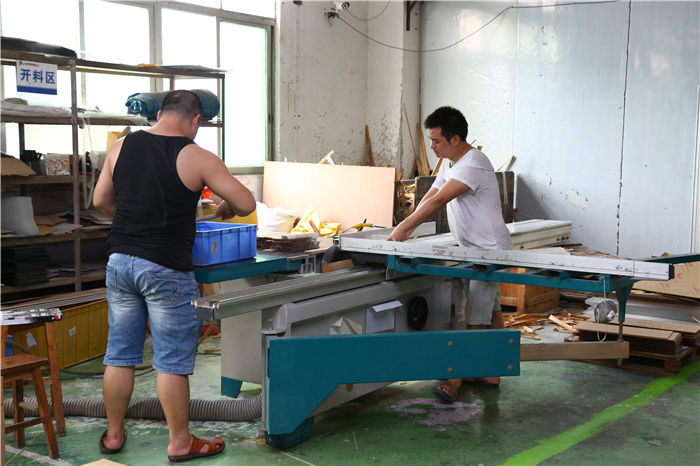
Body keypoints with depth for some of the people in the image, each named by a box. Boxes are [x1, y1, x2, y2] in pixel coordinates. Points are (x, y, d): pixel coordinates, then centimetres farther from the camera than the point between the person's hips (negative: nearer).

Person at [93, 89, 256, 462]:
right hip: (166, 270, -5)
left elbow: (101, 200, 15)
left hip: (120, 261, 5)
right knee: (171, 361, 5)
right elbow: (247, 204, -6)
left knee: (119, 354, 15)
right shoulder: (197, 158, -9)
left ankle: (114, 435, 28)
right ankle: (180, 443, 17)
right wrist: (227, 208, 15)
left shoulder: (121, 147, 5)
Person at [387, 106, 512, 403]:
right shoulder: (448, 163, 11)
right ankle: (490, 373, 21)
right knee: (490, 311, 15)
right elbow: (430, 197, 12)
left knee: (477, 317, -9)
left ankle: (455, 379, -9)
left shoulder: (472, 164, -23)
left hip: (489, 249, -10)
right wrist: (408, 230, -1)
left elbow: (438, 201, -27)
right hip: (469, 248, 10)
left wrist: (403, 227, -24)